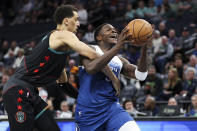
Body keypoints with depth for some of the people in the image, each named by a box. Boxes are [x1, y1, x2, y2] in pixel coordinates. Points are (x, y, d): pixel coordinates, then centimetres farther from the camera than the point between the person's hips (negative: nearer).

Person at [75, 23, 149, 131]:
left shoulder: (119, 60, 17)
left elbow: (140, 75, 3)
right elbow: (90, 68, -22)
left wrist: (144, 47, -9)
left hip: (111, 107, 4)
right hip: (88, 110, -4)